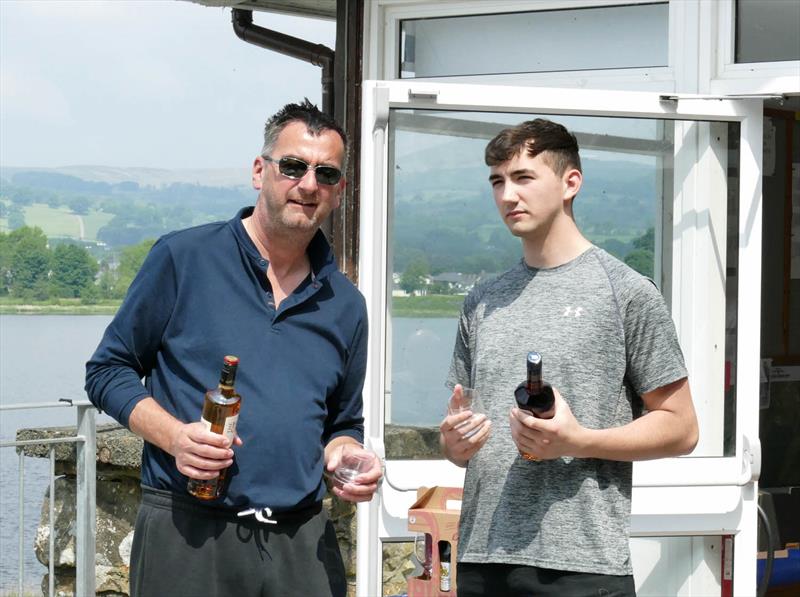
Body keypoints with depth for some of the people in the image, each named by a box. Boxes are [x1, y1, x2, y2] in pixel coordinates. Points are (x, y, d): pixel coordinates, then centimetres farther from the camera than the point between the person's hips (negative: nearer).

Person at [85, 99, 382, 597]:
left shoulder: (345, 305, 12)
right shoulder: (182, 258, -1)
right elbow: (108, 370, 3)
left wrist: (347, 455, -1)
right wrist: (173, 435, -13)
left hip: (303, 543, 4)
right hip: (189, 535, -3)